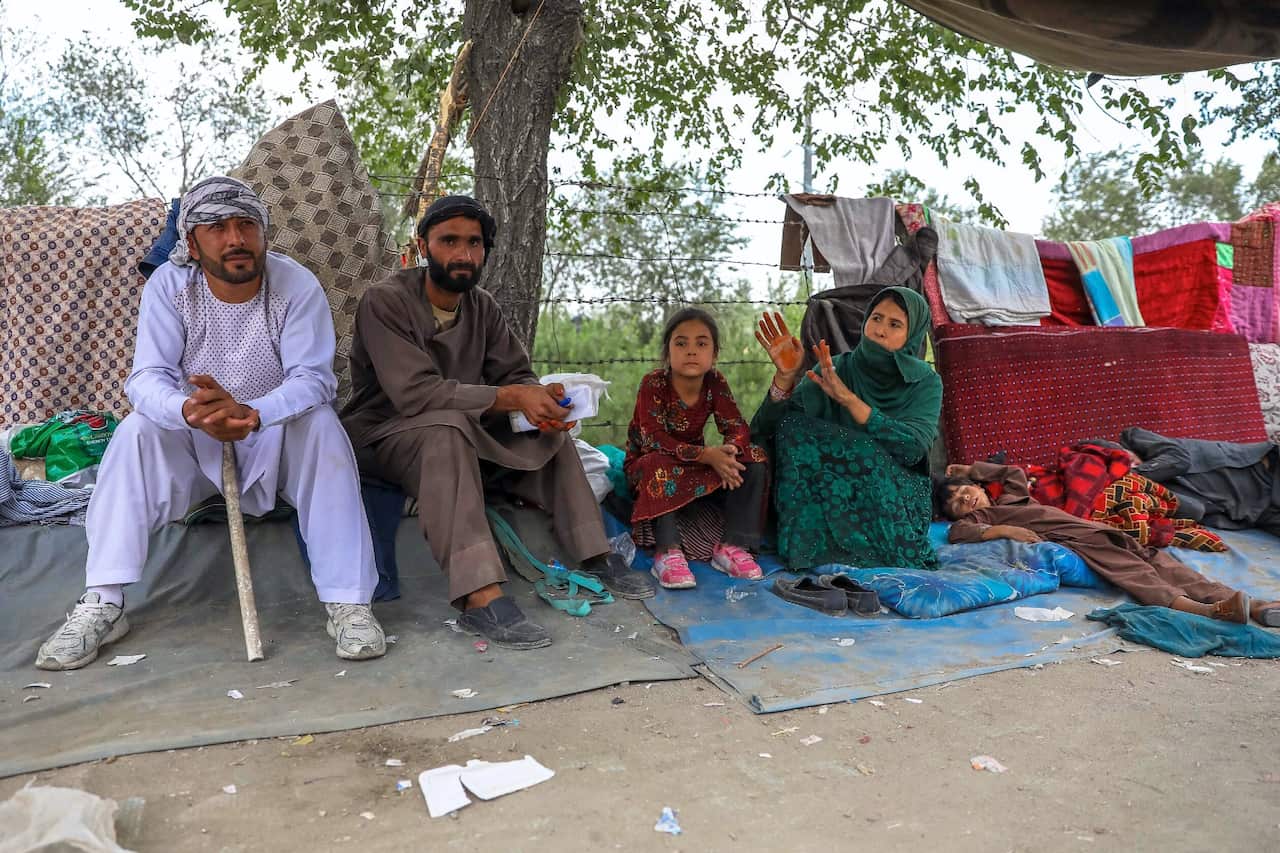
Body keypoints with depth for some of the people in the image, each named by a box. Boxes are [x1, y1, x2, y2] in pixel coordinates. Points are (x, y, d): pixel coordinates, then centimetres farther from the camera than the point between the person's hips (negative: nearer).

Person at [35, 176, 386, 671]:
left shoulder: (297, 285, -17)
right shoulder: (168, 284, -12)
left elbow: (314, 378, -25)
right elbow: (147, 378, -18)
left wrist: (251, 414, -45)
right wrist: (189, 411, -43)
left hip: (277, 437, -2)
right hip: (194, 441, 2)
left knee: (321, 424, -31)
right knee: (136, 432, -24)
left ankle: (348, 601, -32)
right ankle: (102, 604, -20)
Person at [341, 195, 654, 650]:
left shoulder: (483, 307, 5)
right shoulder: (385, 301, -17)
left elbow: (517, 374, 3)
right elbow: (415, 392, -29)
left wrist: (542, 399, -23)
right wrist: (511, 397, -35)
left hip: (461, 434, 7)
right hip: (383, 435, -7)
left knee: (550, 431, -10)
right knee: (449, 426, -38)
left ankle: (595, 556, -8)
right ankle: (481, 598, -47)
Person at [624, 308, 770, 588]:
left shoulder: (716, 383, -7)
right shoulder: (653, 384, -21)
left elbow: (738, 428, -12)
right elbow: (654, 439, -31)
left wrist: (729, 450, -37)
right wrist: (706, 455, -41)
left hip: (696, 467, 5)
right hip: (646, 465, -5)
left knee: (753, 457, -14)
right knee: (663, 466, -39)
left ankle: (732, 545, -18)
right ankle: (667, 552, -36)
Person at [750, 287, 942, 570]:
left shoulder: (925, 382, -1)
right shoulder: (835, 369, 1)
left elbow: (914, 447, -23)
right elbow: (765, 429, -9)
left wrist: (848, 398, -28)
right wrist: (785, 375, -27)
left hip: (896, 496, -2)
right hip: (835, 490, 2)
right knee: (794, 427, -23)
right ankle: (813, 547, -21)